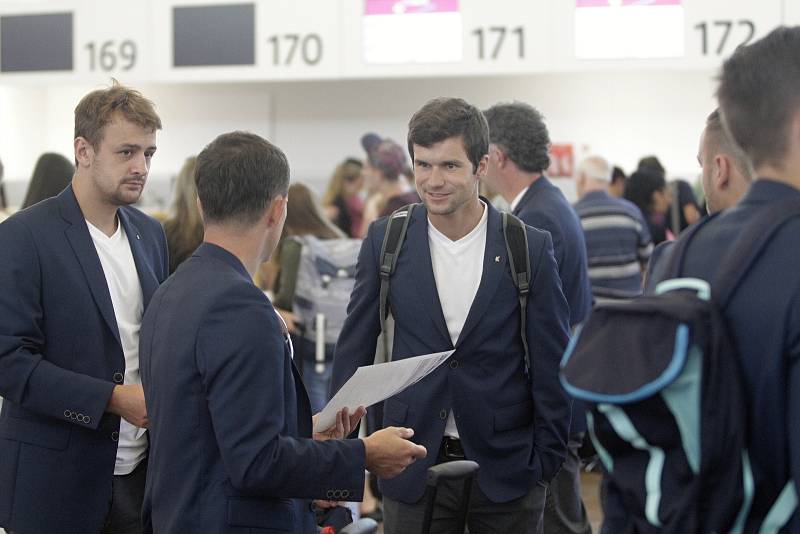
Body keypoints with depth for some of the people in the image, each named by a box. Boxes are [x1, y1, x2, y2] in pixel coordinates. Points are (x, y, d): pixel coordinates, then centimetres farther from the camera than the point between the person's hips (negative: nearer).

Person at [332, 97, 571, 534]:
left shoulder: (531, 248, -5)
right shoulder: (385, 240, -1)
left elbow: (552, 363, -1)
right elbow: (355, 346, 5)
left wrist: (546, 461, -2)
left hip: (505, 464, -1)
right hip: (413, 463, 1)